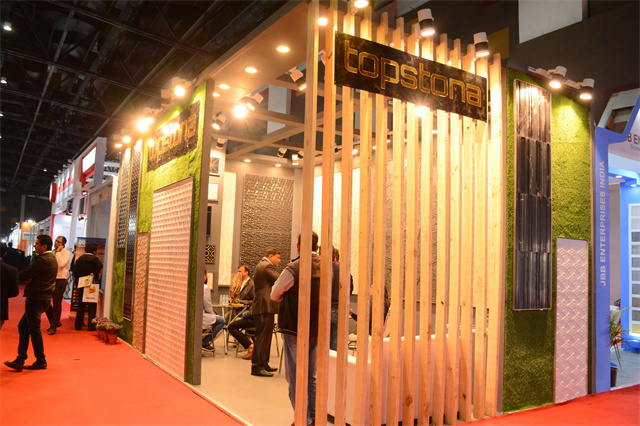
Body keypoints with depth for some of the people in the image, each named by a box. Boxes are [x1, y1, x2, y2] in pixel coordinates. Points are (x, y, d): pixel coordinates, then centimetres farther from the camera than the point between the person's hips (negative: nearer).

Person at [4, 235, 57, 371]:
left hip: (36, 298, -10)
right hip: (44, 297, 10)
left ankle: (41, 361, 10)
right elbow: (33, 274, 13)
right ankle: (20, 360, 14)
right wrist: (28, 278, -7)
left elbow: (22, 276, -16)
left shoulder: (42, 260, -18)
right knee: (23, 326, 12)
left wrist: (25, 277, 6)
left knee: (34, 328, 0)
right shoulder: (52, 258, 15)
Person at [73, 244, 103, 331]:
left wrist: (77, 285, 13)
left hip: (81, 285, 5)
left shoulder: (79, 259, 8)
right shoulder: (94, 258, -8)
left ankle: (78, 325, 16)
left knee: (81, 305, 13)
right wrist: (94, 273, -12)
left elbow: (75, 272, 9)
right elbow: (100, 266, -28)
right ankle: (91, 326, -2)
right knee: (92, 306, 0)